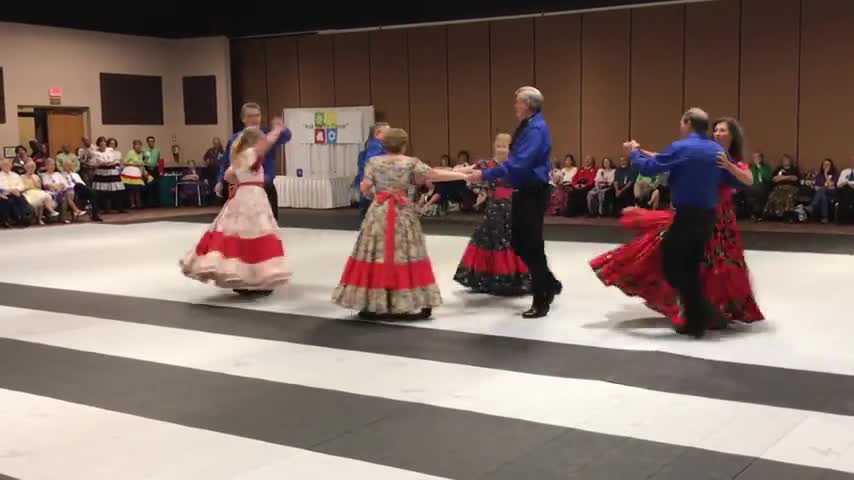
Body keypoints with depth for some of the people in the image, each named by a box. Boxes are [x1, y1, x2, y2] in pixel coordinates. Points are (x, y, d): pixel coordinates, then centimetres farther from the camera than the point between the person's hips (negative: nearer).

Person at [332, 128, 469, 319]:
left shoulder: (373, 162, 2)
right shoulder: (410, 162, -2)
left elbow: (364, 187, -2)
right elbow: (433, 174, -6)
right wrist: (461, 175, 0)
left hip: (378, 213, 1)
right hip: (403, 214, -1)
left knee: (376, 256, 3)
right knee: (404, 256, 3)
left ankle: (371, 305, 4)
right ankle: (407, 304, 5)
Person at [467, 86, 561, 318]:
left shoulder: (536, 129, -18)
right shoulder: (525, 127, 13)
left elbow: (519, 164, -27)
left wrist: (485, 174, -25)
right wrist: (488, 173, 9)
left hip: (533, 194, -10)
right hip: (523, 193, 10)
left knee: (532, 247, -3)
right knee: (519, 244, 14)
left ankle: (541, 302, 8)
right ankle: (550, 284, 29)